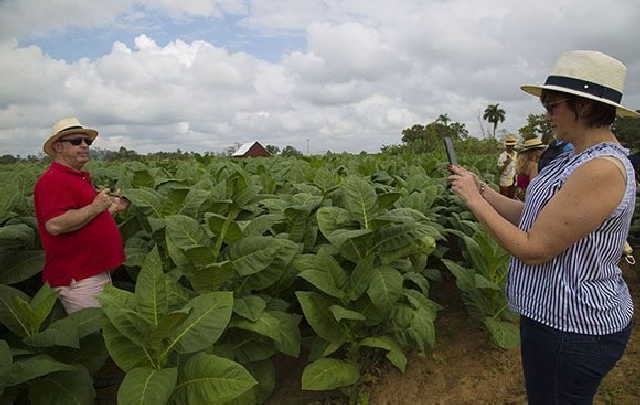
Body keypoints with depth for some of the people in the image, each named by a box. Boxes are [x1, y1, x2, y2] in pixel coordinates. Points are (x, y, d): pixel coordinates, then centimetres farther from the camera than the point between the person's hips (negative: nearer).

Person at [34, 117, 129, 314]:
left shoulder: (80, 178, 18)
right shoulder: (52, 181, -14)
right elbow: (55, 225, -28)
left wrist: (113, 207, 21)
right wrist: (95, 207, -21)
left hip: (98, 273, 10)